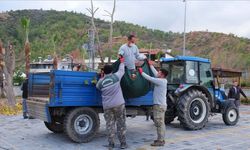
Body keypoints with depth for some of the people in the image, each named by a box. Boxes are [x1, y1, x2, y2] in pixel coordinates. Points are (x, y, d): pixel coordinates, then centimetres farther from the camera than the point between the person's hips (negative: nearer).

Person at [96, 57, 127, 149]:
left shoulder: (101, 82, 0)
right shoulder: (116, 76, -3)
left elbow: (97, 86, 21)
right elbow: (121, 70, 13)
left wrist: (102, 78, 30)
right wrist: (122, 62, 30)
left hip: (107, 106, 1)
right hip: (119, 104, -1)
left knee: (110, 125, 8)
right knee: (121, 124, 7)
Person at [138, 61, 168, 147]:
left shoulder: (160, 81, -16)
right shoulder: (163, 81, 10)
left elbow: (149, 78, -15)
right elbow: (155, 74, 19)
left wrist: (141, 72, -1)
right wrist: (150, 65, 25)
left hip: (159, 105, -10)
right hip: (161, 105, 10)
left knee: (159, 123, -7)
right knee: (160, 123, 14)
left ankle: (160, 141, -4)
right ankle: (161, 139, 22)